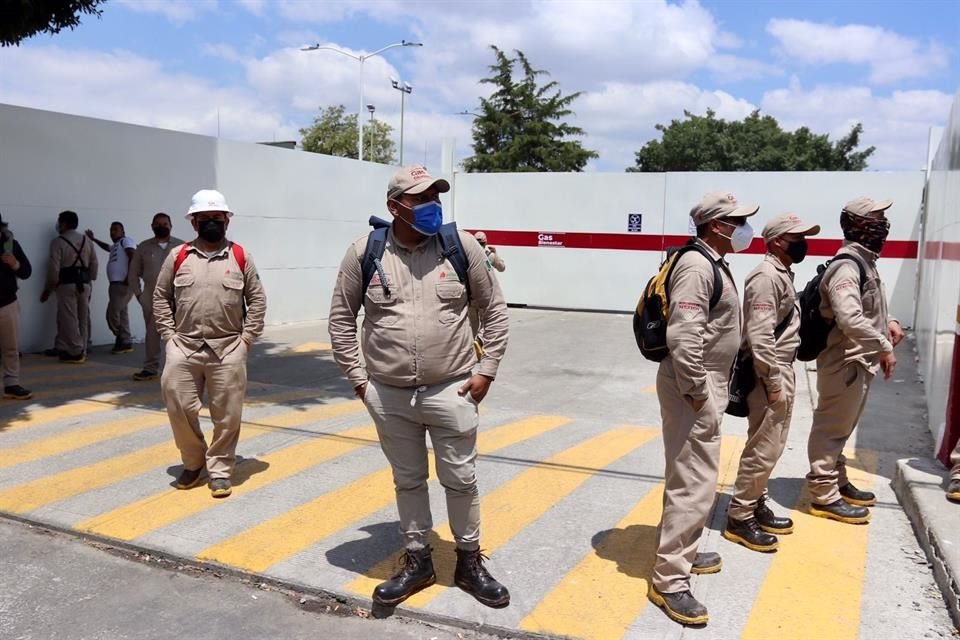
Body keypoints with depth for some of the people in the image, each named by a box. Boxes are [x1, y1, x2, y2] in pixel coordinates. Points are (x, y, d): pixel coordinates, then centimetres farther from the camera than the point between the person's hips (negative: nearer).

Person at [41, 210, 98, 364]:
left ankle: (75, 353, 1)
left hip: (67, 285, -6)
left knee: (69, 320, 0)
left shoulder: (58, 242, -8)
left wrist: (48, 289, -2)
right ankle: (82, 351, 18)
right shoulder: (86, 241, 10)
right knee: (83, 319, 11)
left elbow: (53, 268, -11)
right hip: (84, 284, 6)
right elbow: (94, 264, 10)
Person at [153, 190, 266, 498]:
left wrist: (246, 338, -2)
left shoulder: (241, 257, 4)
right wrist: (169, 336, 1)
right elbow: (160, 298, 9)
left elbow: (257, 300, 5)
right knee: (179, 408, 3)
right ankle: (193, 463, 26)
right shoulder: (178, 256, 5)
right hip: (183, 348, 1)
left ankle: (219, 470, 18)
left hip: (228, 350, -1)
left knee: (227, 414, 3)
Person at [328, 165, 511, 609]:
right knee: (407, 480, 16)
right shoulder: (364, 252, -4)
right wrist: (357, 378, 2)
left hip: (451, 390, -1)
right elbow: (341, 318, 5)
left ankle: (469, 562, 30)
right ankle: (417, 561, 34)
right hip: (388, 394, 1)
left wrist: (486, 371, -1)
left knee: (461, 479, 10)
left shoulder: (461, 245, -5)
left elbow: (494, 310, 3)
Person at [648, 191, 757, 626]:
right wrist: (697, 394, -22)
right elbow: (683, 337, -27)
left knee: (691, 477, 21)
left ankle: (682, 552, 36)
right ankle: (668, 580, 0)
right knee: (694, 485, -8)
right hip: (692, 387, -11)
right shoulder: (697, 266, -19)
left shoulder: (714, 264, 15)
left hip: (705, 385, 11)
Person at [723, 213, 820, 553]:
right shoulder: (767, 276, -17)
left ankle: (756, 505, 28)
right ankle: (739, 518, 5)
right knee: (762, 450, -5)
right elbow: (760, 336, -23)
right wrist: (773, 382, -21)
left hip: (782, 371, 10)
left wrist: (784, 377, 18)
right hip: (770, 374, -10)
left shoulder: (783, 275, 15)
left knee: (771, 448, 16)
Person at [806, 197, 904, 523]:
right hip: (845, 362, -10)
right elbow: (850, 318, -33)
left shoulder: (865, 261, 13)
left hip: (859, 361, 10)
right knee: (831, 427, -1)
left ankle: (838, 482, 34)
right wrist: (884, 347, -27)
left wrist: (889, 321, 10)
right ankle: (824, 495, 8)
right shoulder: (847, 266, -21)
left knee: (840, 427, 20)